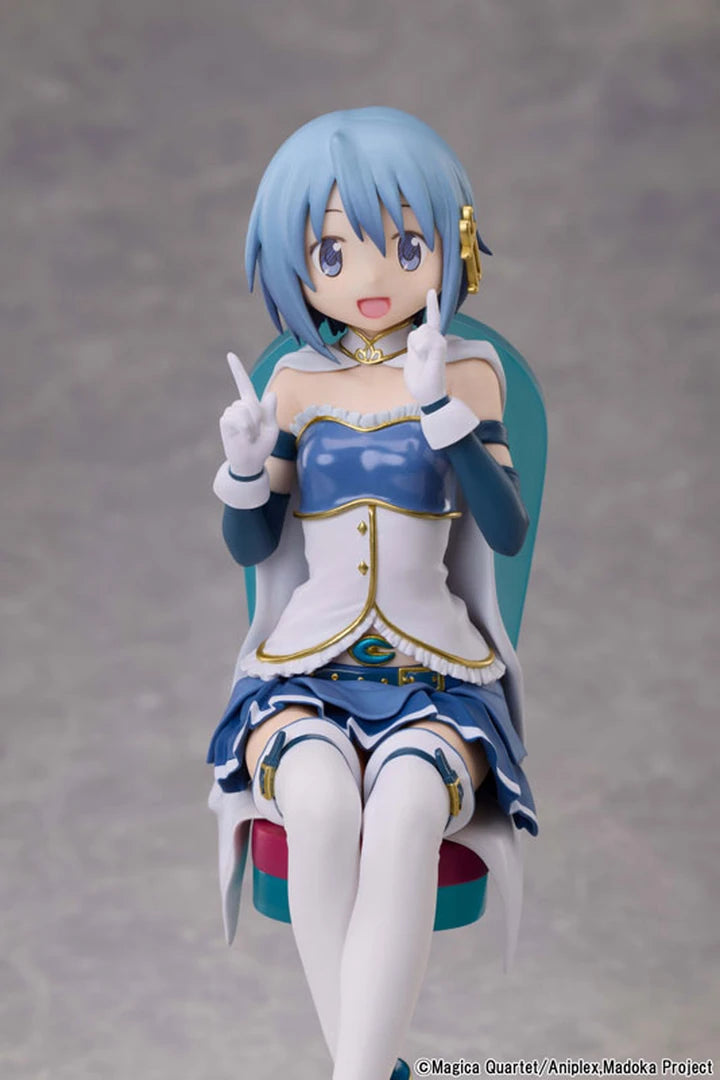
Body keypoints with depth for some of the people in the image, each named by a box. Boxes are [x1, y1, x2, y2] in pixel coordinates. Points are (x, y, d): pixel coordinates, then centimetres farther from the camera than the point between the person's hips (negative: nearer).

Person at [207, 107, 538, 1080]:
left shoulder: (468, 370, 2)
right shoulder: (298, 381, 7)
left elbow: (506, 532, -9)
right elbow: (251, 546, 9)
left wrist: (439, 406, -20)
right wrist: (245, 464, -12)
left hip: (433, 674, -1)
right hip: (305, 669, 1)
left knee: (404, 810, -34)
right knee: (319, 798, -32)